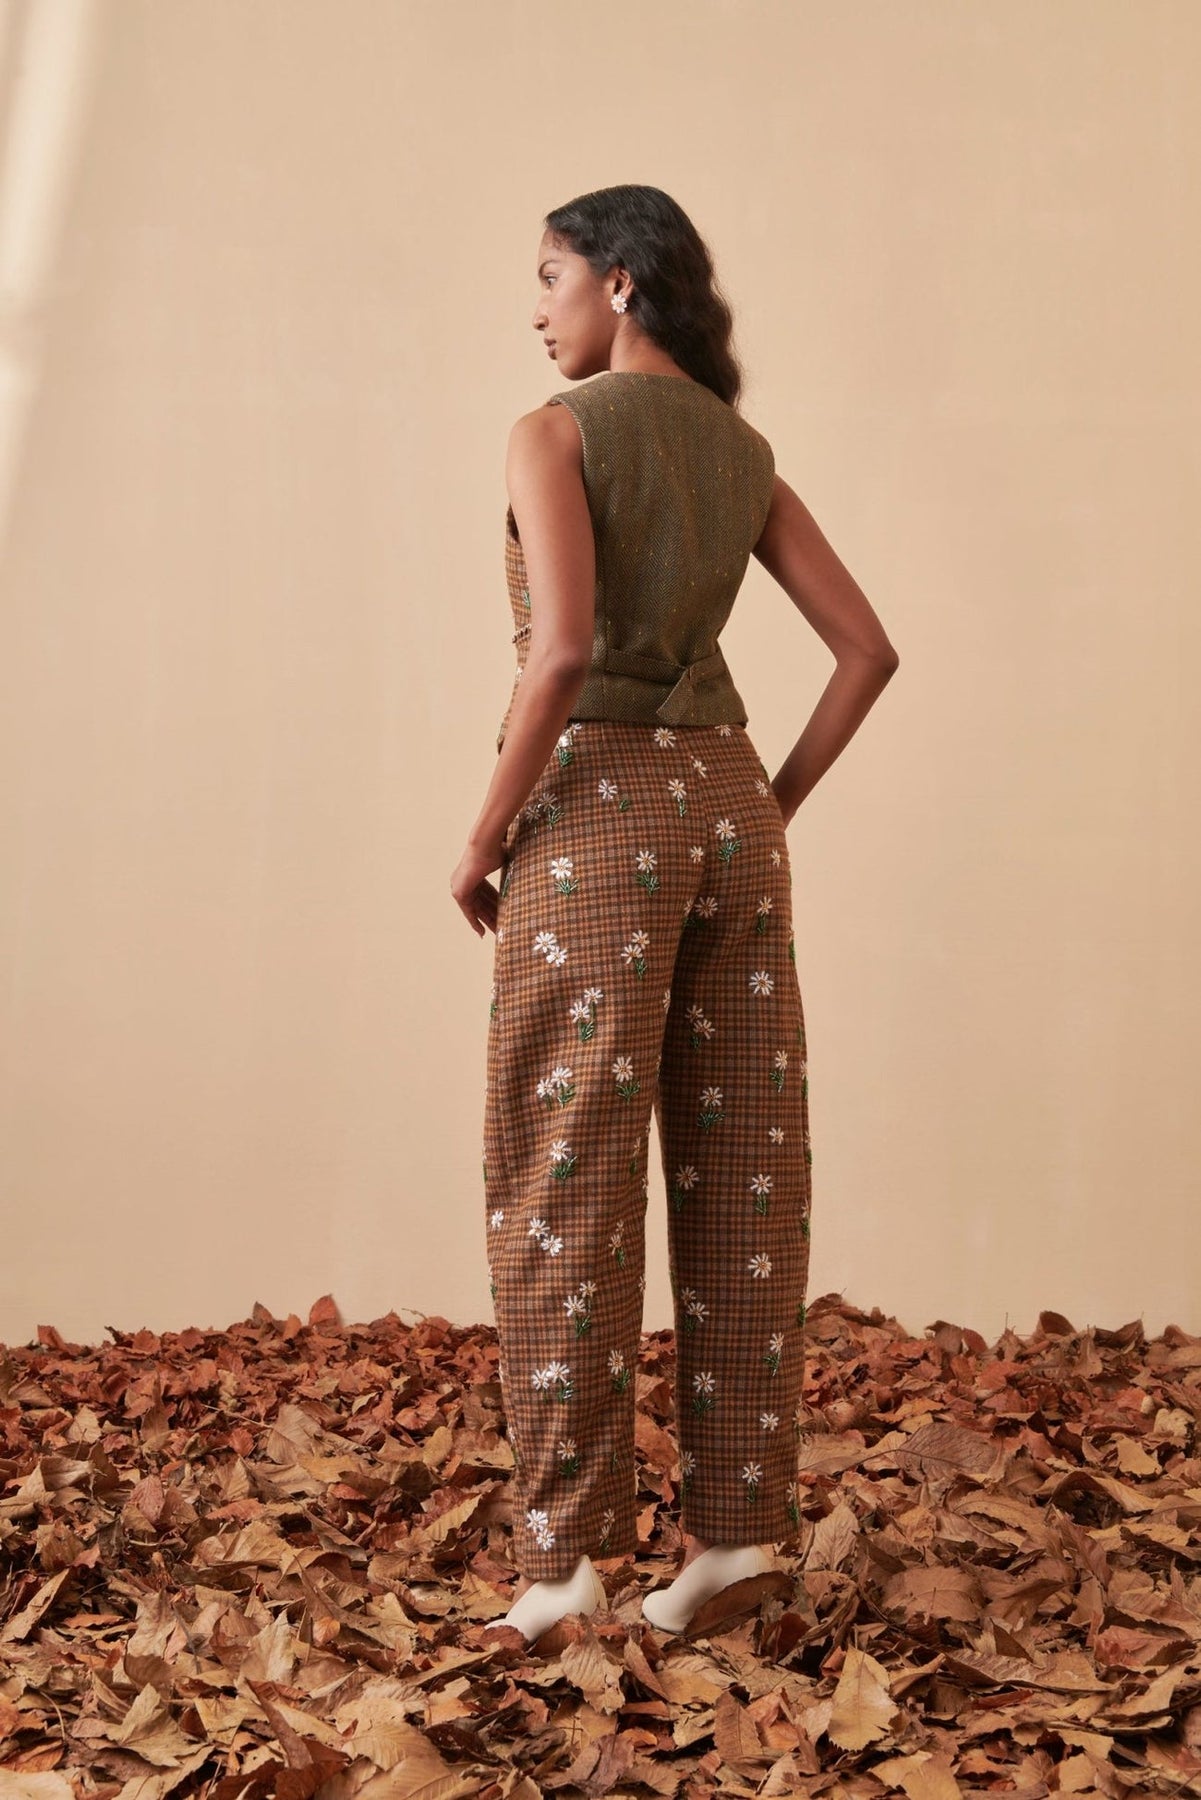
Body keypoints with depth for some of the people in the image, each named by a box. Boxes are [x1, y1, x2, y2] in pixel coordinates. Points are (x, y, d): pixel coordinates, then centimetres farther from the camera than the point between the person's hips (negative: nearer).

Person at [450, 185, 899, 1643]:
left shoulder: (555, 433, -7)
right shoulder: (743, 452, 14)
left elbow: (562, 649, -22)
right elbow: (868, 647, 10)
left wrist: (481, 838, -11)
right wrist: (767, 812, 15)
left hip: (599, 816, -6)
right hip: (724, 810, 7)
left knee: (562, 1194, -3)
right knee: (739, 1185, 7)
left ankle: (563, 1550, -2)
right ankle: (734, 1519, 10)